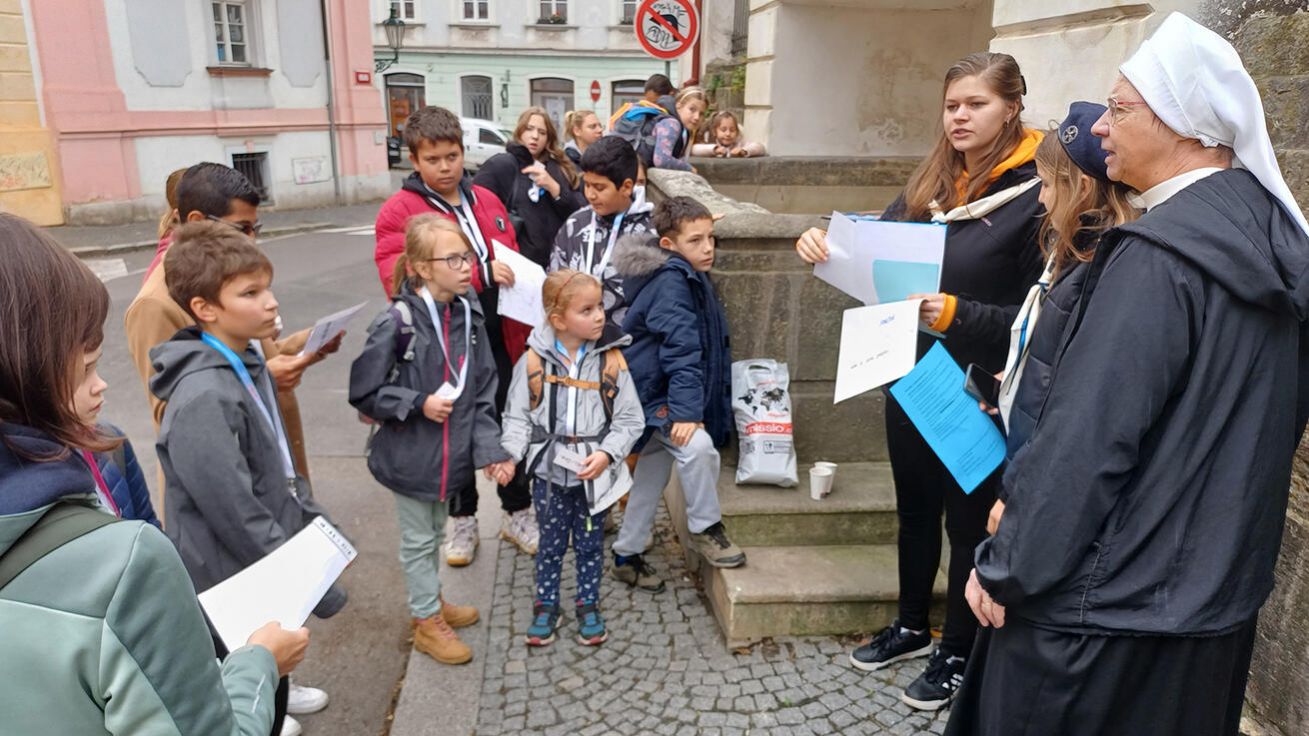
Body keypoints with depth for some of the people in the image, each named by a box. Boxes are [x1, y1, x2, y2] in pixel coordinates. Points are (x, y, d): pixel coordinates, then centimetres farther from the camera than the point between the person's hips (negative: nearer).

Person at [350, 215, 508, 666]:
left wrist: (489, 448, -7)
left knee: (437, 531, 24)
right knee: (418, 539, 13)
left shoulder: (469, 315, -3)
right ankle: (427, 622, 32)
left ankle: (430, 601, 46)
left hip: (452, 452, 5)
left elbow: (483, 390, 0)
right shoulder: (397, 323, -20)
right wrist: (418, 404, -21)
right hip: (410, 455, -5)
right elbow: (363, 391, -14)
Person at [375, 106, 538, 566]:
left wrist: (524, 326, 4)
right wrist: (478, 273, -25)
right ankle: (462, 519, 32)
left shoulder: (486, 201, 9)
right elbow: (400, 281, -18)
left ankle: (518, 513, 31)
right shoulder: (398, 212, -7)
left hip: (499, 338, 4)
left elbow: (512, 260, 17)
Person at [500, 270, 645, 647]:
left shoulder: (611, 360, -9)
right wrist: (511, 453, -16)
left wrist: (606, 453, -18)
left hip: (595, 472, 0)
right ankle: (546, 606, 33)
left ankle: (589, 606, 34)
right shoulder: (534, 360, -9)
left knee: (590, 543, 15)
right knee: (551, 543, 15)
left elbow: (630, 420, -5)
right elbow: (517, 415, -1)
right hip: (549, 470, 0)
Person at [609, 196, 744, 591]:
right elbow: (680, 347, -28)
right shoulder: (671, 281, -21)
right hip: (653, 391, -10)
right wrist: (686, 409, -32)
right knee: (697, 445, -29)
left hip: (659, 390, 10)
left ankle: (627, 555, 29)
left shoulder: (688, 276, 10)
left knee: (652, 476, 15)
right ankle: (705, 528, -7)